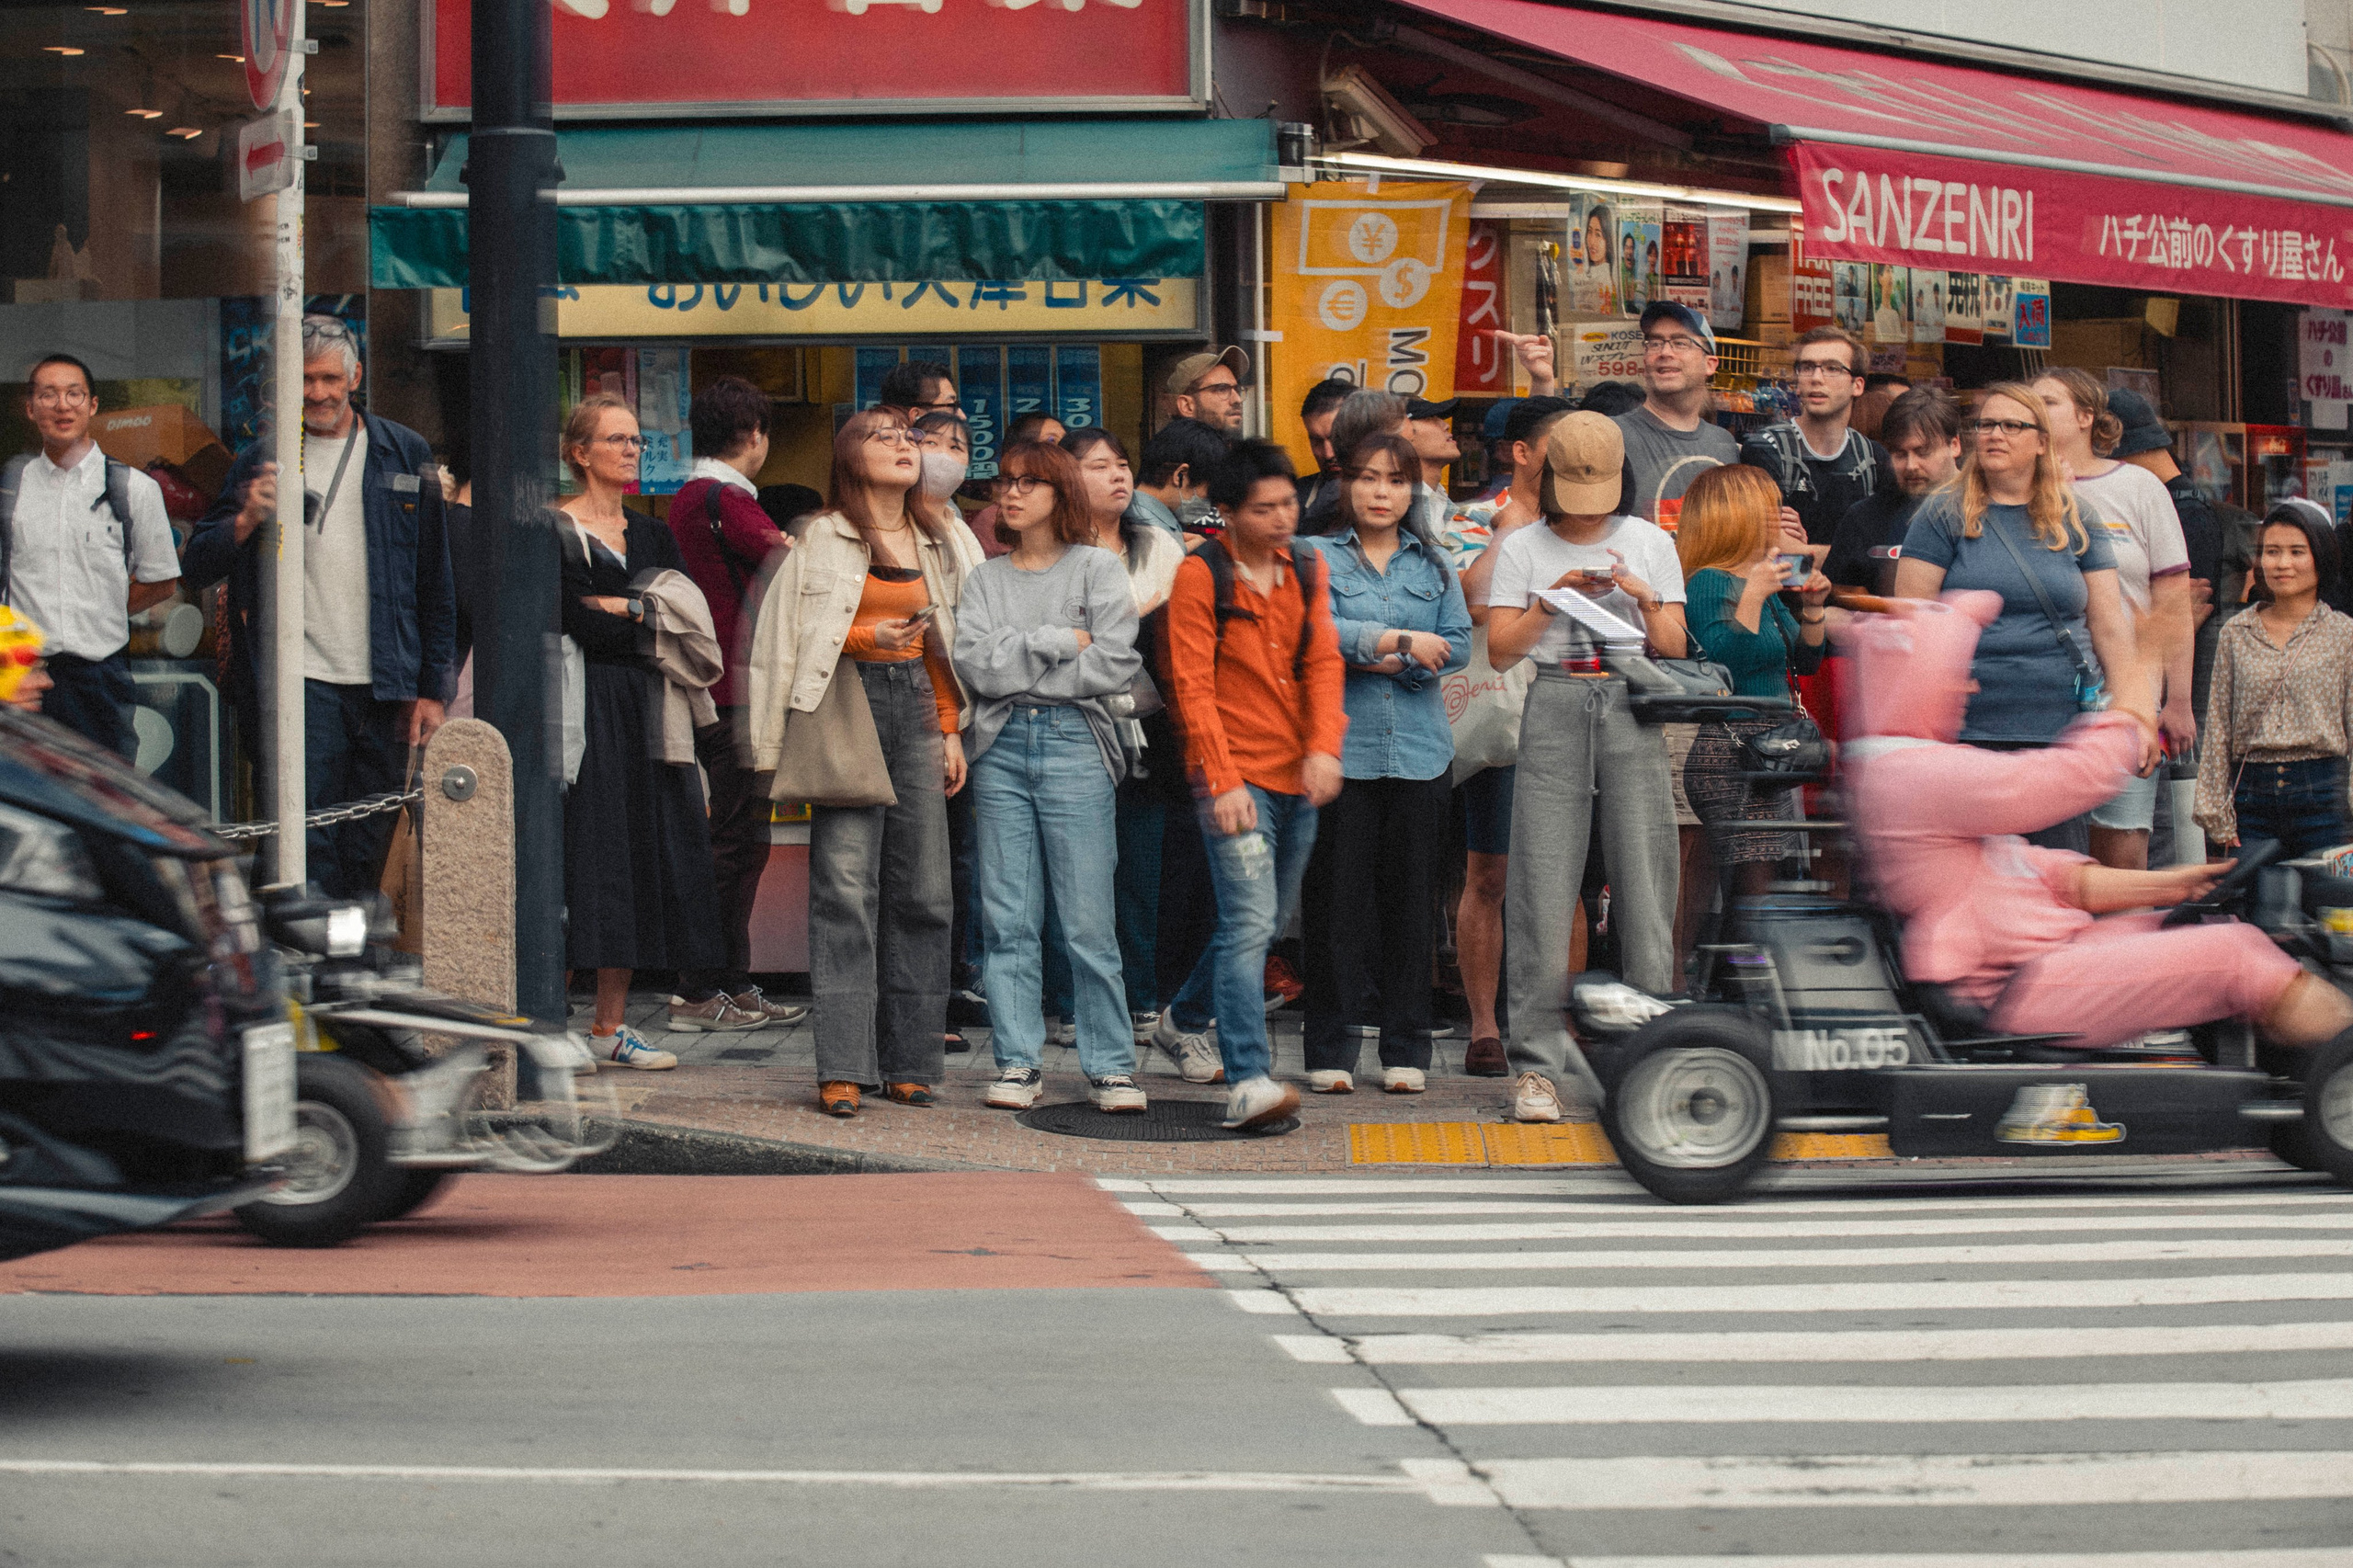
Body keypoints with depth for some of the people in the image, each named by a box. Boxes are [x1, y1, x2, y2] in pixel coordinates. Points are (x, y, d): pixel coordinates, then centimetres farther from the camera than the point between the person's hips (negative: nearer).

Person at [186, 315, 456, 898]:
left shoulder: (405, 453, 9)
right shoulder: (264, 460, 6)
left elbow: (435, 580, 11)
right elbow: (196, 568, 6)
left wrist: (433, 687, 5)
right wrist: (247, 520, -14)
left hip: (386, 685, 2)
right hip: (303, 680, -2)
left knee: (368, 852, 5)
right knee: (308, 846, -10)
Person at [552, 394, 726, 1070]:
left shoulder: (653, 536, 17)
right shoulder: (553, 531, -1)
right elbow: (570, 621, -14)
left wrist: (617, 609, -7)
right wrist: (648, 615, -5)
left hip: (644, 709, 6)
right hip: (583, 704, -6)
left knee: (643, 854, 2)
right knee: (586, 854, -10)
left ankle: (611, 1020, 6)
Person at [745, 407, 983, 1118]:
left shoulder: (942, 543, 15)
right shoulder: (822, 539, 1)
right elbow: (793, 634, 0)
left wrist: (952, 732, 14)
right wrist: (865, 638, -12)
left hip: (916, 707, 5)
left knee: (922, 887, 1)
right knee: (846, 885, -10)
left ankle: (908, 1061, 7)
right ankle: (842, 1068, -11)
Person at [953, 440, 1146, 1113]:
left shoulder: (1097, 567, 5)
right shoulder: (984, 579, 13)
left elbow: (1115, 665, -7)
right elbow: (975, 665, -2)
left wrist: (1016, 668, -4)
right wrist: (1058, 642, -8)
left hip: (1075, 747, -3)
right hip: (1001, 750, 3)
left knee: (1088, 921, -4)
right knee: (1007, 918, 1)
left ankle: (1109, 1065, 2)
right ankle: (1019, 1063, 7)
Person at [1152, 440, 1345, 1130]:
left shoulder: (1306, 571, 12)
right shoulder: (1200, 575, -6)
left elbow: (1323, 661, 7)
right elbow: (1193, 685, -9)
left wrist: (1324, 746, -10)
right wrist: (1224, 781, -17)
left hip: (1297, 777, 7)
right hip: (1236, 775, -7)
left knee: (1268, 919, 17)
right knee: (1250, 923, -16)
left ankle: (1184, 1021, 41)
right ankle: (1247, 1083, -22)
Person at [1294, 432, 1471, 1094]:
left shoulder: (1433, 564, 15)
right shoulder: (1317, 556, 6)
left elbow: (1457, 645, 5)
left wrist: (1391, 663, -9)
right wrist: (1401, 640, -17)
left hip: (1419, 752, 3)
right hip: (1338, 747, -2)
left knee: (1410, 897, 3)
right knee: (1336, 897, -3)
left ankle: (1406, 1050, 9)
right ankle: (1331, 1047, 2)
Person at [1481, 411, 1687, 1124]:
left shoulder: (1651, 543, 11)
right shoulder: (1522, 549, 8)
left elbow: (1675, 649, 8)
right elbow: (1500, 650, 1)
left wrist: (1646, 601, -10)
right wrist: (1556, 598, -10)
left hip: (1632, 712, 1)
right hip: (1554, 712, -1)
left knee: (1644, 883, -3)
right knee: (1544, 885, -6)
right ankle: (1537, 1063, -2)